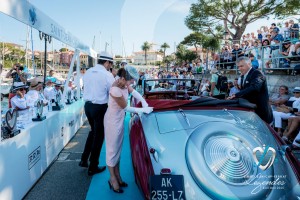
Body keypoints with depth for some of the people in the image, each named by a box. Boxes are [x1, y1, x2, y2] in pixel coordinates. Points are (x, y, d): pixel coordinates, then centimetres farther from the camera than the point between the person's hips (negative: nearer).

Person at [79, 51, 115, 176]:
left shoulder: (88, 72, 6)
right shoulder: (107, 75, -14)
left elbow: (87, 87, 13)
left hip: (87, 105, 7)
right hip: (100, 107, -7)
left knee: (93, 131, 26)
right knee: (99, 135, 7)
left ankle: (84, 160, 29)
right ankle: (93, 167, 19)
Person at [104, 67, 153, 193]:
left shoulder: (124, 83, -6)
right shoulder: (115, 90, -30)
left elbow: (133, 92, 12)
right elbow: (125, 108, -21)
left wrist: (144, 102, -1)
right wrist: (143, 110, -14)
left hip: (120, 120, 8)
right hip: (113, 121, -8)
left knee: (118, 149, 16)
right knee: (112, 150, 5)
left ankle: (118, 176, 30)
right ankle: (113, 179, 22)